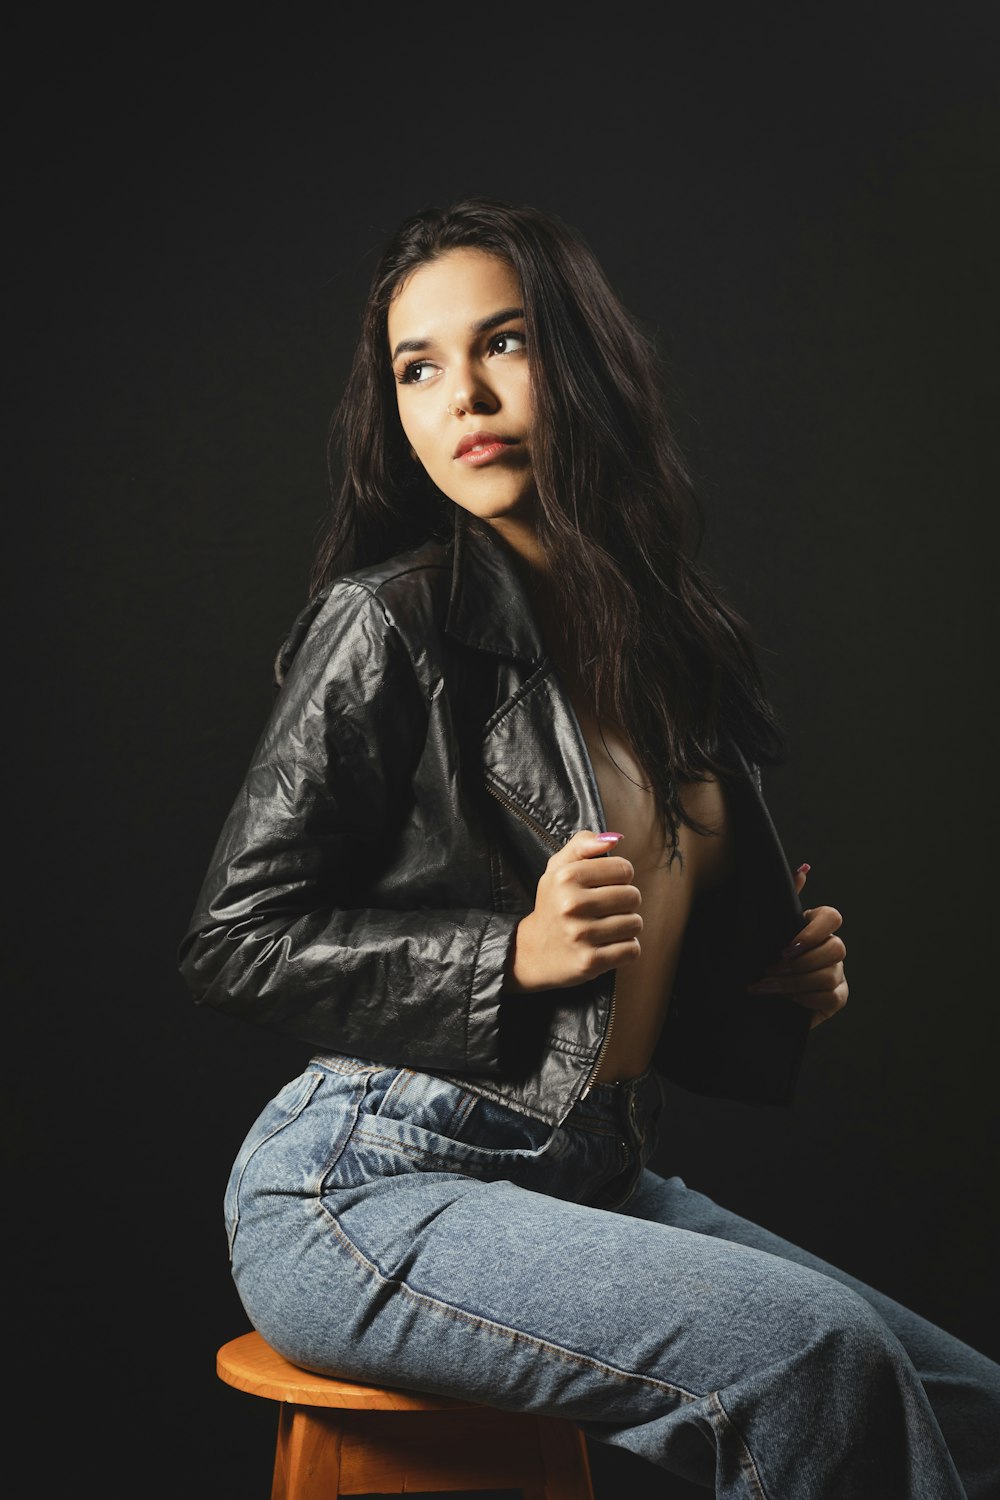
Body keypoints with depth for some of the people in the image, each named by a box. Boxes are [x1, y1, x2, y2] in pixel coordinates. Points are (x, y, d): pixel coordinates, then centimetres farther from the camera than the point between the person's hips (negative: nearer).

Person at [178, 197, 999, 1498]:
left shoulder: (668, 638, 12)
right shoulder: (388, 623, -8)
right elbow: (233, 946, -8)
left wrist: (774, 988, 3)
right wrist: (516, 952, -19)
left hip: (593, 1182, 7)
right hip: (370, 1188, -7)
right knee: (817, 1352, -26)